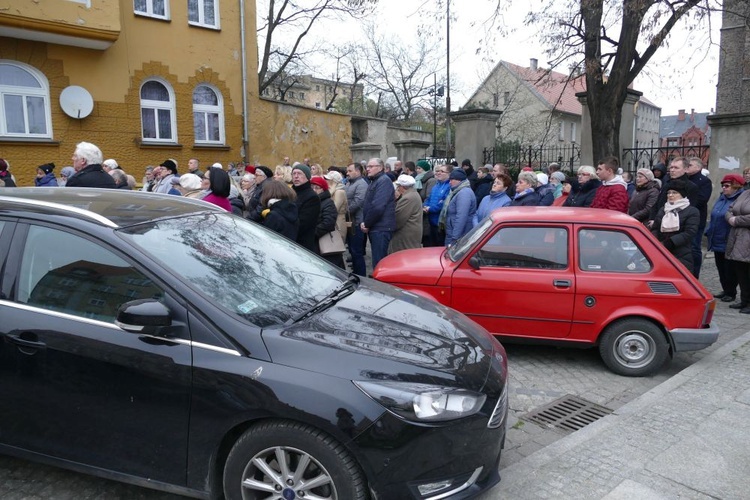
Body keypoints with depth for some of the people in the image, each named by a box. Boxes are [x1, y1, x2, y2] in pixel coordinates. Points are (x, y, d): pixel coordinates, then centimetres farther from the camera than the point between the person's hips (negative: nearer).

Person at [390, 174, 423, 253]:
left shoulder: (408, 198, -21)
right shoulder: (413, 194, 14)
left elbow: (397, 219, -21)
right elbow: (399, 209, 14)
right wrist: (397, 199, 0)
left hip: (407, 236, -10)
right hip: (411, 235, 10)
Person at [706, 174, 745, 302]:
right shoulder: (721, 198, 11)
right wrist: (709, 232, 14)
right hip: (717, 242, 8)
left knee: (730, 269, 4)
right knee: (720, 267, 16)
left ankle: (731, 293, 17)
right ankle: (725, 290, 29)